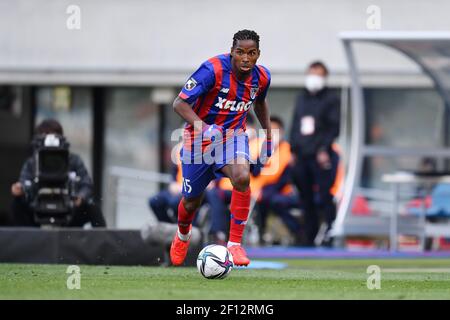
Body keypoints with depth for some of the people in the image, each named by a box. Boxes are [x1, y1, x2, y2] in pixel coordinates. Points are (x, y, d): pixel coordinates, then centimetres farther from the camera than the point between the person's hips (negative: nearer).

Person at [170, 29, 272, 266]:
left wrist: (268, 135, 17)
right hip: (200, 138, -2)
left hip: (234, 134, 2)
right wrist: (199, 124, -43)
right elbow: (179, 103, -27)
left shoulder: (261, 77, -9)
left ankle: (234, 244, -20)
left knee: (242, 177, -31)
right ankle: (182, 236, 49)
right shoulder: (213, 69, -26)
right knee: (192, 201, 11)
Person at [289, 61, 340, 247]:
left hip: (321, 157, -6)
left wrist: (324, 149, -14)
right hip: (302, 156, 6)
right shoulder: (301, 99, 19)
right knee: (306, 200, 7)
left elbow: (334, 127, -5)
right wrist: (293, 151, 13)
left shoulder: (330, 99, 2)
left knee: (324, 197, -12)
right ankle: (309, 237, 11)